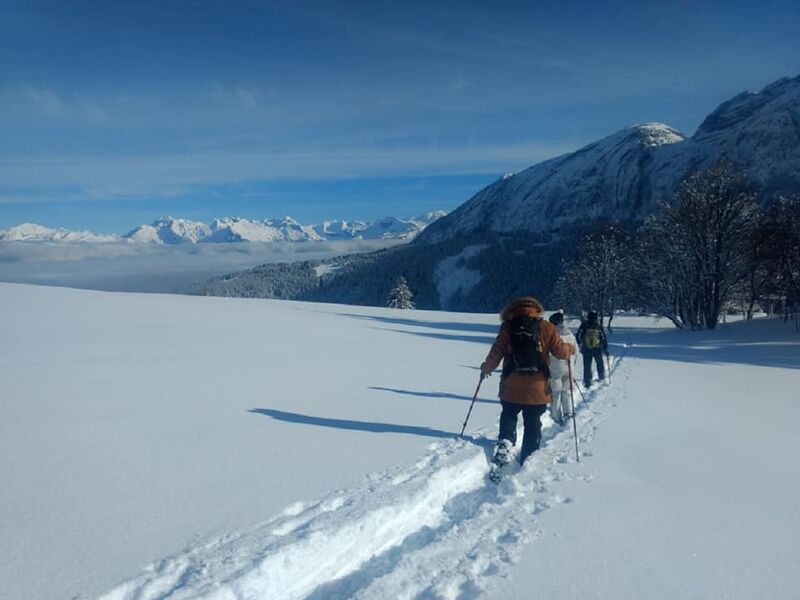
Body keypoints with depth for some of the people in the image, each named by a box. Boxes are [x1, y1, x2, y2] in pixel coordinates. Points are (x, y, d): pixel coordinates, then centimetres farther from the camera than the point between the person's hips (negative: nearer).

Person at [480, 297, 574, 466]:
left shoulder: (507, 327, -2)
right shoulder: (546, 328, -3)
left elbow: (495, 354, -1)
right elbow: (561, 351, -3)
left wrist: (486, 369, 17)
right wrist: (571, 348, 20)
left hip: (511, 388, 0)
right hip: (537, 389, 0)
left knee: (508, 417, 21)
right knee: (533, 424, 14)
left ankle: (505, 444, -2)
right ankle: (527, 460, 17)